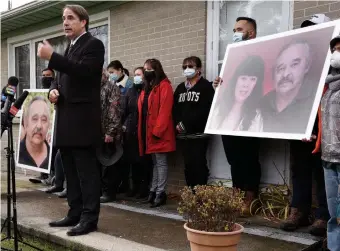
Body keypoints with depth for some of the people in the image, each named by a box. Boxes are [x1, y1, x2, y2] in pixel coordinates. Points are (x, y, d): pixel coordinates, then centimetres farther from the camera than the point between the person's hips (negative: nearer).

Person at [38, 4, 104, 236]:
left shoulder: (93, 44, -5)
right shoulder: (70, 48, 22)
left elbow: (83, 71, -22)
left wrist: (52, 56, -25)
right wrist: (54, 89, 3)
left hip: (82, 119, -9)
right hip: (66, 119, 9)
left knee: (86, 170, -6)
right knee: (71, 171, 12)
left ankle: (90, 218, -1)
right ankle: (75, 213, 21)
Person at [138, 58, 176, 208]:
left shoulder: (164, 86, -8)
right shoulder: (147, 88, 18)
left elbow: (165, 110, -17)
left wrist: (157, 130, -21)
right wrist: (142, 130, 10)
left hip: (158, 132, -9)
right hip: (147, 131, 9)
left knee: (161, 162, -2)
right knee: (155, 162, 13)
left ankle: (160, 193, 2)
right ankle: (153, 191, 19)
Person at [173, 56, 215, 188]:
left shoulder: (205, 86, -3)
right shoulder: (180, 87, 16)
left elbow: (204, 110, -13)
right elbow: (174, 108, 11)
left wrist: (185, 123, -14)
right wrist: (178, 124, -7)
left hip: (199, 133, -6)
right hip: (183, 134, 6)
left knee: (199, 164, -4)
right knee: (188, 165, 10)